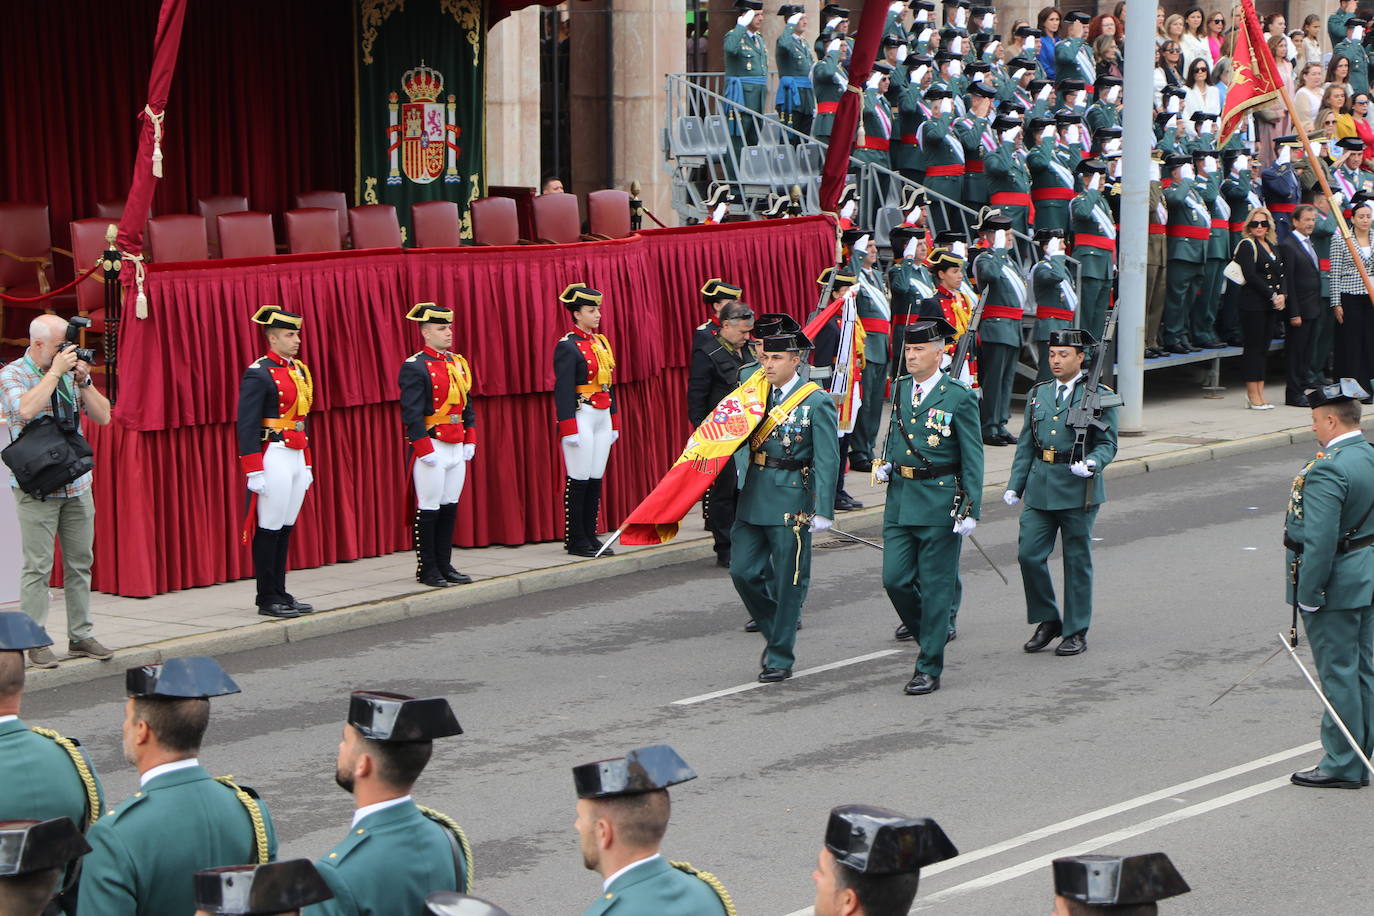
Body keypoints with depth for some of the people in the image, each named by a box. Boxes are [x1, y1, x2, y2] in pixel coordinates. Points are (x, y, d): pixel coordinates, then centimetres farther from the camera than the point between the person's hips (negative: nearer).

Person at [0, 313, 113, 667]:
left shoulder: (70, 372, 11)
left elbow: (103, 416, 8)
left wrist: (83, 381, -5)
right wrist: (55, 372, -16)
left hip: (78, 485, 5)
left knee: (80, 562, 8)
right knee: (38, 566, -5)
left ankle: (81, 635, 16)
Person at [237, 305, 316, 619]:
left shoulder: (300, 370, 14)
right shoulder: (259, 374, -11)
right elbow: (247, 425, -15)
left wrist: (307, 464, 21)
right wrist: (254, 472, -18)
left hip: (297, 457, 8)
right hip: (274, 458, -8)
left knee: (286, 527, 10)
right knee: (270, 529, -2)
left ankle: (280, 593, 16)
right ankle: (267, 599, 3)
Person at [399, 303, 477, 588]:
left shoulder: (458, 363, 13)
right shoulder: (415, 367, -11)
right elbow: (411, 413, -15)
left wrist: (470, 440, 11)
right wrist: (424, 449, -18)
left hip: (457, 448, 7)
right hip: (431, 447, -7)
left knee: (449, 508, 10)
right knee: (429, 510, -2)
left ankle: (444, 565, 17)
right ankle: (427, 570, 5)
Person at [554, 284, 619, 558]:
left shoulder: (601, 342, 14)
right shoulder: (568, 346, -10)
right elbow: (563, 389, -15)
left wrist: (614, 422, 18)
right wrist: (568, 429, -19)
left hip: (603, 417, 8)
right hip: (581, 417, -8)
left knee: (596, 480, 8)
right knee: (578, 480, -3)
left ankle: (590, 536, 13)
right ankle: (575, 540, 2)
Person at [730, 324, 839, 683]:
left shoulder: (816, 402, -7)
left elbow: (827, 460, -10)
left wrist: (822, 511, -15)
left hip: (791, 504, -5)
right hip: (752, 501, 5)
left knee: (789, 581, 2)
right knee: (743, 572, 2)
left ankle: (781, 657, 11)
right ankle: (775, 634, 24)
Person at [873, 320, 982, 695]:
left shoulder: (959, 397, -8)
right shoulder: (899, 389, 9)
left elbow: (973, 459, -8)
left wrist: (970, 510, -13)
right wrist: (886, 464, 4)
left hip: (940, 502, -6)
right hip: (900, 499, 6)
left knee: (935, 587, 0)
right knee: (895, 580, 1)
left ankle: (930, 669, 6)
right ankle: (932, 637, 25)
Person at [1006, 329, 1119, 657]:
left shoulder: (1099, 396, -1)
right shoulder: (1039, 394, 13)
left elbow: (1108, 444, -3)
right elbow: (1026, 445, 16)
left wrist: (1092, 463, -24)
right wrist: (1015, 485, 9)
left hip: (1077, 490, -4)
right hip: (1040, 488, 4)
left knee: (1077, 561, 2)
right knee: (1029, 554, -3)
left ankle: (1076, 632, 12)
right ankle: (1047, 620, 14)